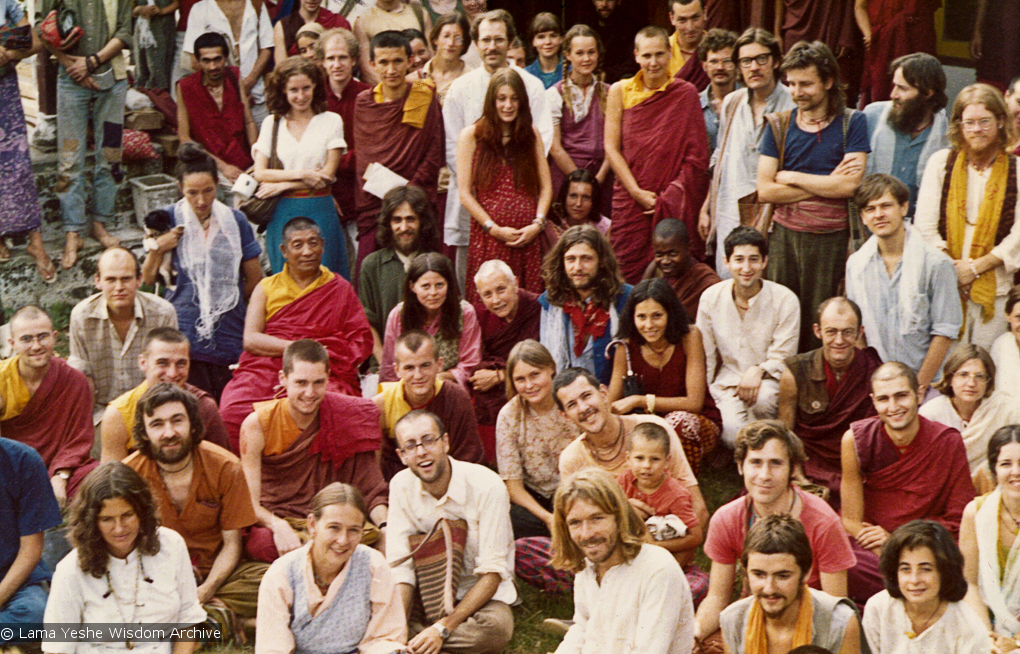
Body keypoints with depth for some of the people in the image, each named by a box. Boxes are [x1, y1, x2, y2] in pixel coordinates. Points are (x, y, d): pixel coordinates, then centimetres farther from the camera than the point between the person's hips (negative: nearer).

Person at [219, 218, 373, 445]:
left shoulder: (340, 289, 17)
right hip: (266, 367, 1)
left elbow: (362, 340, 8)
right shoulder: (266, 288, 18)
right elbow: (250, 339, 5)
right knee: (234, 411, -31)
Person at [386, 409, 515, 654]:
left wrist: (442, 628, -30)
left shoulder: (487, 486, -21)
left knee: (497, 627, -37)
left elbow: (493, 571, -21)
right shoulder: (401, 486, -8)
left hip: (479, 589, -3)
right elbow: (400, 565, -9)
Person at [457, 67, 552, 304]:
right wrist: (494, 228, -9)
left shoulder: (531, 134, 13)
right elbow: (465, 193, 0)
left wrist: (537, 223, -4)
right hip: (488, 237, -2)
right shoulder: (472, 136, 4)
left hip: (528, 237, 2)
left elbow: (546, 186, 12)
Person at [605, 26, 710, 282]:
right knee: (628, 279, -2)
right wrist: (638, 192, -8)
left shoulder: (685, 93, 1)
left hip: (674, 206, -1)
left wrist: (671, 197, -11)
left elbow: (696, 156, -2)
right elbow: (611, 148, 2)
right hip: (630, 201, 1)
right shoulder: (620, 91, 5)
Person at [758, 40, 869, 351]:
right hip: (785, 234, 2)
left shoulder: (852, 122, 2)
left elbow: (848, 185, -9)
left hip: (832, 237, -2)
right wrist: (826, 184, -5)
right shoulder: (779, 125, 8)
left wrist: (791, 177, -1)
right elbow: (765, 191, 0)